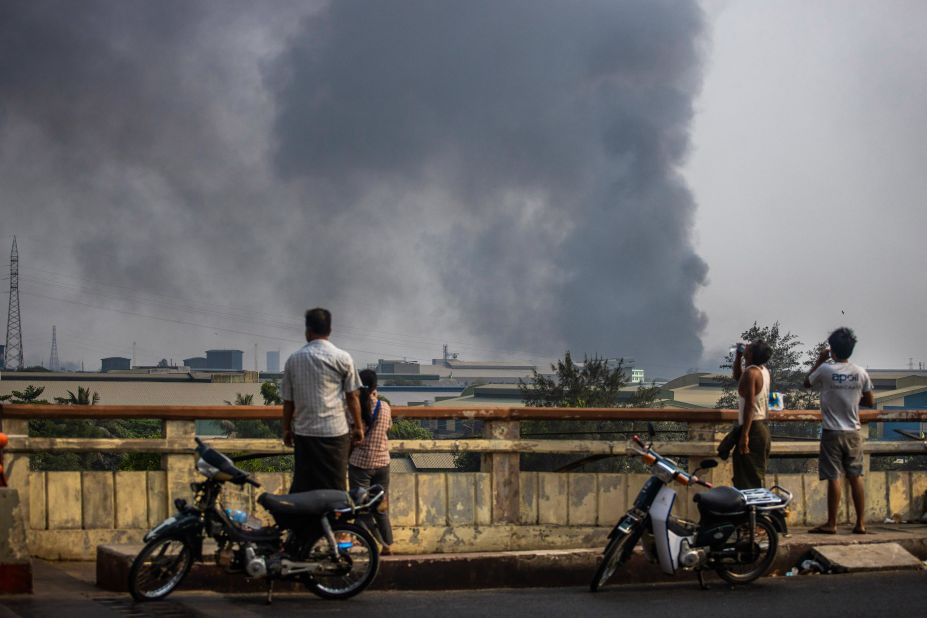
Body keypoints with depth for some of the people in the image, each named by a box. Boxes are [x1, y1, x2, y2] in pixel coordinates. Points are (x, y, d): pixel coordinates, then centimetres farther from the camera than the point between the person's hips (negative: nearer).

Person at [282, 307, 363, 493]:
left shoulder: (293, 359, 4)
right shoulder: (342, 358, -3)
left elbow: (288, 401, 8)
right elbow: (352, 397, -1)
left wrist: (287, 429, 19)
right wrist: (358, 427, 9)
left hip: (304, 433, 2)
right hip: (335, 432, -2)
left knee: (301, 487, 8)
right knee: (334, 490, 2)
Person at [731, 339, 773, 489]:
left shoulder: (750, 373, -17)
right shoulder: (763, 370, 11)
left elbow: (749, 405, -23)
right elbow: (737, 377, 30)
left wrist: (744, 434, -24)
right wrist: (738, 356, 16)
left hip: (752, 428, -9)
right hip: (762, 427, 9)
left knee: (749, 479, -8)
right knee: (758, 476, 15)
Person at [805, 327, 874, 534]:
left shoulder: (825, 370, -10)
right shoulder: (860, 373, -1)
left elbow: (807, 383, 9)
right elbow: (870, 402, 8)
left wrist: (819, 360, 15)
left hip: (832, 432, -3)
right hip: (853, 432, 3)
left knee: (833, 478, -1)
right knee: (855, 477, 7)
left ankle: (831, 524, 3)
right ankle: (860, 523, 8)